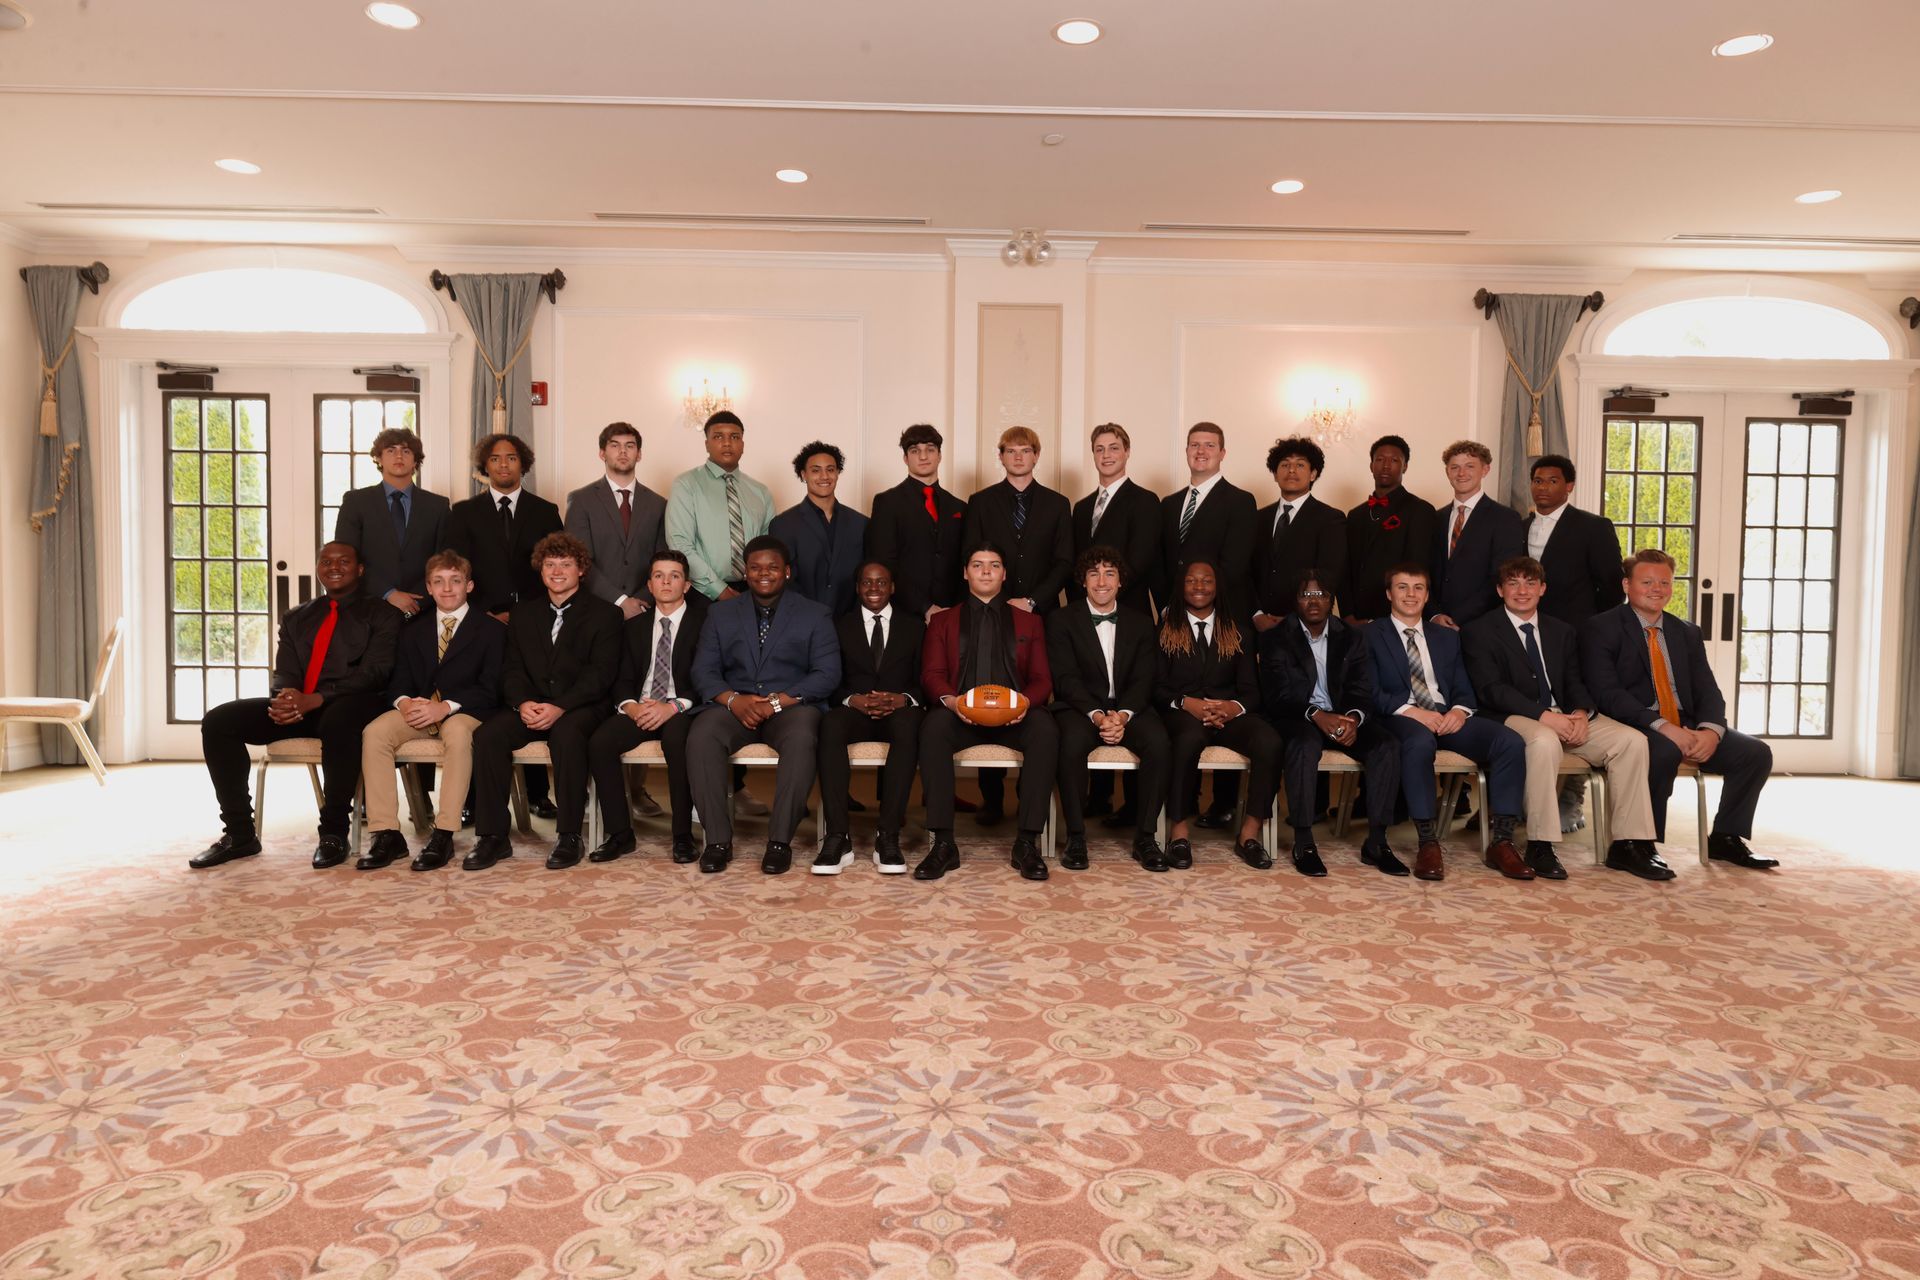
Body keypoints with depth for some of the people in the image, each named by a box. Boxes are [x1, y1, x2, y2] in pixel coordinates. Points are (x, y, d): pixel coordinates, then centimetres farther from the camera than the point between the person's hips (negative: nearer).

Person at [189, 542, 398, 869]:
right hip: (297, 707, 6)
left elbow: (373, 672, -7)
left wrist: (314, 700, -21)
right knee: (217, 722, -11)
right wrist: (287, 698, -13)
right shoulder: (296, 618, 24)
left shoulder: (380, 614, 7)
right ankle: (240, 833, -5)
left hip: (352, 706, -6)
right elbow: (284, 673, 14)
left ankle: (334, 833, -26)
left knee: (337, 722, -40)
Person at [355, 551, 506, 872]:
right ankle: (387, 834, -24)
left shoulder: (492, 629, 4)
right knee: (374, 732, -25)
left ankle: (443, 836, -36)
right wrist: (403, 701, -13)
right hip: (417, 709, 4)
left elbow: (489, 689, -6)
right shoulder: (413, 631, 19)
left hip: (462, 711, -4)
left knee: (458, 733, -38)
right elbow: (399, 680, 12)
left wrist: (446, 707, -21)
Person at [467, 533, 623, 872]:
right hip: (531, 705, 4)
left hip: (579, 706, -4)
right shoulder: (523, 615, 19)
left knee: (567, 733, -37)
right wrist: (522, 702, -12)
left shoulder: (604, 614, 5)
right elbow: (513, 669, 12)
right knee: (488, 734, -25)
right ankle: (492, 836, -17)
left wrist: (559, 707, -20)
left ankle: (569, 837, -26)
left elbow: (600, 674, -6)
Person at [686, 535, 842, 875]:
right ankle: (718, 840, -23)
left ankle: (780, 840, -28)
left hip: (791, 706, -2)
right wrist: (733, 699, -13)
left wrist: (779, 700, -15)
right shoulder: (721, 613, 17)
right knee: (700, 737, -30)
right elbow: (703, 671, 8)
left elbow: (828, 674, 0)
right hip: (734, 706, 2)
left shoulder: (815, 615, 11)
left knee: (801, 739, -37)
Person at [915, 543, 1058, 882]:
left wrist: (1026, 700, -13)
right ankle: (943, 844, -33)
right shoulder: (943, 620, 21)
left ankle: (1027, 843, -29)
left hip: (1014, 714, 1)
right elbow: (931, 674, 8)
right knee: (933, 727, -36)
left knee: (1046, 731, -33)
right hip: (960, 713, 0)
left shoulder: (1028, 621, 22)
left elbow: (1042, 678, 12)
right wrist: (950, 700, -16)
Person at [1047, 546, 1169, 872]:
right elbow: (1066, 677, -6)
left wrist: (1122, 715, -18)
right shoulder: (1061, 620, 5)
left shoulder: (1140, 623, 12)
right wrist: (1097, 715, -21)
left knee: (1158, 741, -29)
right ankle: (1076, 837, -22)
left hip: (1127, 708, 2)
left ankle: (1145, 837, -17)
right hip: (1080, 707, -2)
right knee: (1073, 741, -36)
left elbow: (1142, 680, 2)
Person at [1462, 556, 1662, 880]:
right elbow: (1490, 689, -9)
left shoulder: (1563, 631, 21)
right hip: (1514, 718, -6)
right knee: (1545, 742, -39)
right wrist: (1544, 716, -21)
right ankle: (1539, 847, -30)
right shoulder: (1478, 631, 2)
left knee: (1632, 741, -17)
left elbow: (1576, 683, 13)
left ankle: (1628, 845, -12)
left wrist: (1581, 714, -11)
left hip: (1566, 718, 6)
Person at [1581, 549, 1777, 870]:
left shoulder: (1687, 633, 18)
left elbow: (1708, 691, 9)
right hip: (1635, 729, -6)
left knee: (1757, 753, -9)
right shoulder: (1601, 629, -3)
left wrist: (1711, 729, -14)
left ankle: (1725, 838, 7)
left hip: (1686, 727, 7)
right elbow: (1606, 693, -15)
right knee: (1664, 752, -36)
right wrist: (1661, 726, -25)